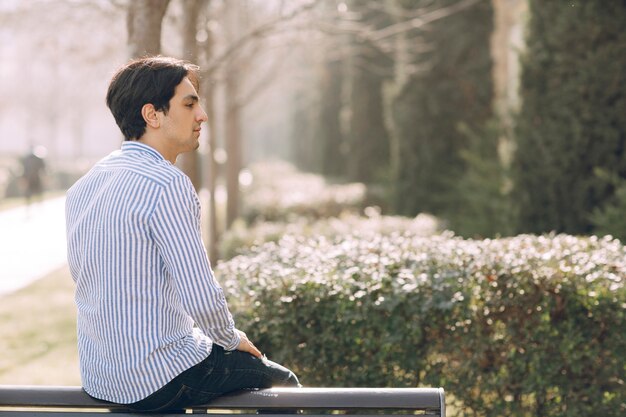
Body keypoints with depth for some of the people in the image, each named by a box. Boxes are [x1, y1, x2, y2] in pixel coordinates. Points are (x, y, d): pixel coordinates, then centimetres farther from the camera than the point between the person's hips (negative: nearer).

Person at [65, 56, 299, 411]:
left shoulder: (83, 186, 6)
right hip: (161, 380, -8)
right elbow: (202, 299, -24)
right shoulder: (167, 185, -20)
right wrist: (231, 339, -2)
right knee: (282, 382, 14)